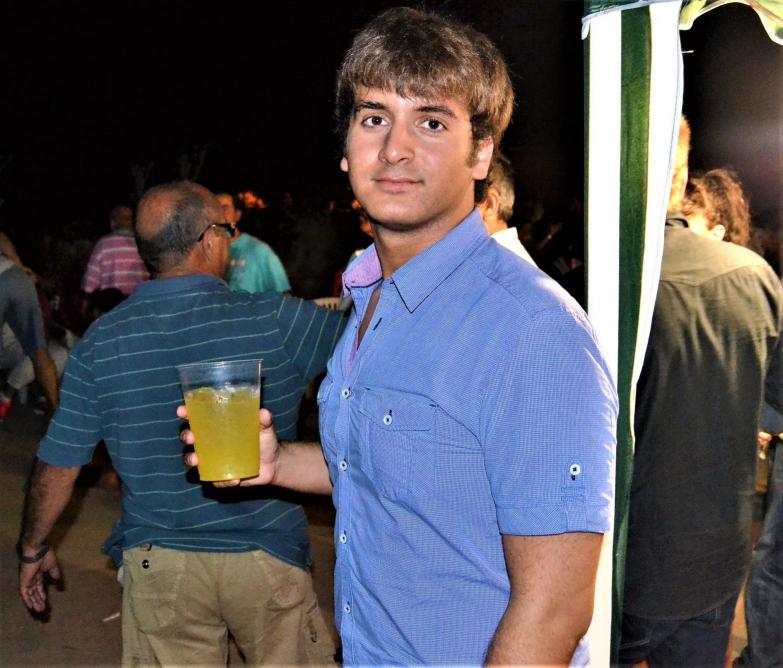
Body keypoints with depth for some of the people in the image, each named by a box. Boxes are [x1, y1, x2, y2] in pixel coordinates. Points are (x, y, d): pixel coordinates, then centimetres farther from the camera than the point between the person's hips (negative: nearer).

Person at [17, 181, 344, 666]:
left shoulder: (100, 342, -6)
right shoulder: (276, 321, -15)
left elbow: (58, 466, 1)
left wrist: (33, 549, 15)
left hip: (157, 564, 2)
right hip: (265, 558, -2)